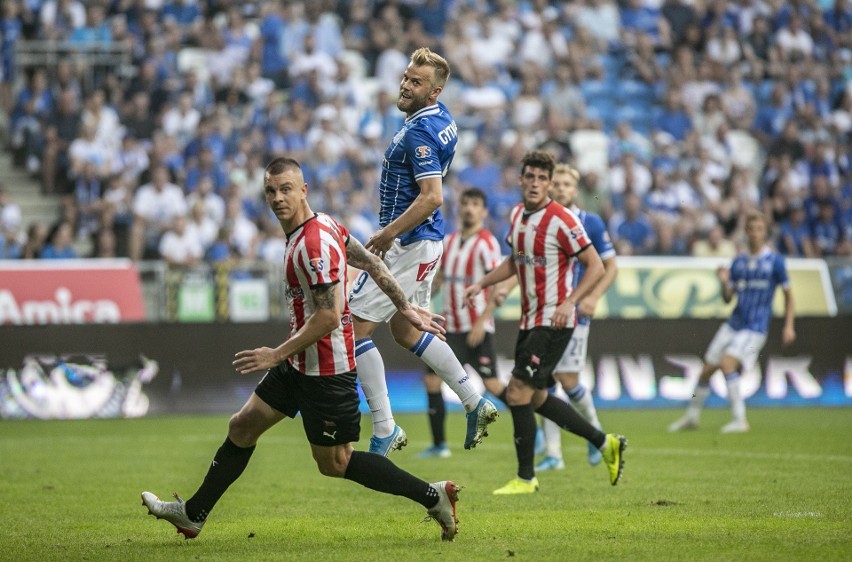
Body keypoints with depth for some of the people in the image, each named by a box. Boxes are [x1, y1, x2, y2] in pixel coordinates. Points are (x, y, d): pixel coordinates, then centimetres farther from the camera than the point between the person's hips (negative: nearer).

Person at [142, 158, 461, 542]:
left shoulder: (314, 244, -23)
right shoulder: (321, 225, 6)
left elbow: (329, 316, -26)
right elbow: (372, 263, 13)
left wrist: (277, 354, -20)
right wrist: (406, 308, 19)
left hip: (325, 369, -10)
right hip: (300, 364, 10)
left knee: (333, 463, 0)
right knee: (242, 427, 14)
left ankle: (434, 497, 5)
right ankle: (192, 515, 25)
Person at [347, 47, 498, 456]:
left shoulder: (419, 131, -21)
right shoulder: (442, 120, 10)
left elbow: (432, 197, -29)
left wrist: (388, 234, -22)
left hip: (407, 244, -10)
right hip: (424, 242, 10)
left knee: (354, 327, -7)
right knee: (406, 331, 21)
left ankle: (384, 430, -6)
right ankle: (475, 403, 22)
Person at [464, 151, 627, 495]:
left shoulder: (561, 221, -16)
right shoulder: (517, 215, 9)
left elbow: (596, 266, -15)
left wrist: (569, 302, -25)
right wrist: (481, 284, 14)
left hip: (553, 322, -9)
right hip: (529, 320, 9)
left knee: (517, 392, -12)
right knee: (535, 398, 14)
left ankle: (526, 478, -2)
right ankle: (605, 443, 27)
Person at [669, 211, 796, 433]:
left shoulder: (775, 261, -3)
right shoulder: (739, 262, 9)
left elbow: (788, 293, 3)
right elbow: (728, 298, 10)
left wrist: (789, 326, -2)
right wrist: (724, 282, -10)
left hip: (755, 328, -5)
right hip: (733, 323, 5)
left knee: (727, 362, -25)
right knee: (707, 368, 6)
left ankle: (740, 420, -19)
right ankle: (692, 416, 25)